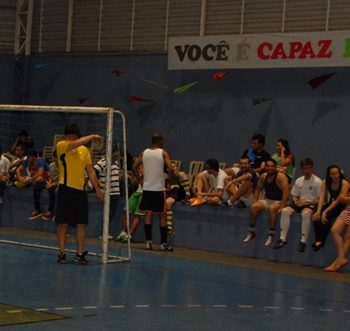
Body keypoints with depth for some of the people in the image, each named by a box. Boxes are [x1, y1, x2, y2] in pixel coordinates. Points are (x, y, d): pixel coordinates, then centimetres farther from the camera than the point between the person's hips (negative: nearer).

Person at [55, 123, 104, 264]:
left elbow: (90, 171, 15)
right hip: (65, 189, -4)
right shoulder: (61, 146, -4)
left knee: (82, 224, 3)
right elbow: (75, 144, -24)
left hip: (80, 190, 4)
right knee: (63, 223, -1)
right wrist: (92, 136, -15)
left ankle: (80, 254, 10)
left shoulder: (85, 150, 11)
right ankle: (62, 254, 6)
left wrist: (97, 190, 12)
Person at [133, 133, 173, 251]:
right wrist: (170, 177, 4)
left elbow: (135, 167, 6)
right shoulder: (163, 153, -6)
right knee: (162, 215, 3)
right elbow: (170, 169, -15)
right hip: (159, 188, -4)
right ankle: (163, 243, 3)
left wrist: (140, 180, 12)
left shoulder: (144, 153, 7)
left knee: (148, 214, 10)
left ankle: (148, 242, 7)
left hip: (147, 187, 4)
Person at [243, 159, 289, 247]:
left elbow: (286, 192, -25)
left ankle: (271, 235, -28)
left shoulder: (281, 177, -17)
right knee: (253, 207, -17)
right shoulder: (263, 176, 3)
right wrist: (255, 201, 2)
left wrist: (282, 206, -31)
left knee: (271, 208, -37)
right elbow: (258, 190, 15)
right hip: (267, 200, 6)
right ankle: (251, 232, -8)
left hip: (279, 201, -6)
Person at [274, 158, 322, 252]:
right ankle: (282, 239, -20)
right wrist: (296, 201, -6)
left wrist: (307, 203, -17)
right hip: (300, 203, 5)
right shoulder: (298, 181, 11)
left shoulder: (317, 182, -5)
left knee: (306, 213, -39)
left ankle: (303, 241, -34)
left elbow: (320, 199, -8)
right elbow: (294, 196, 18)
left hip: (311, 205, -5)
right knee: (285, 211, -22)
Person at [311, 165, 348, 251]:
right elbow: (322, 197, -11)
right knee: (316, 216, -22)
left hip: (341, 207, -5)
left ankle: (320, 241, -15)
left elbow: (338, 200, -23)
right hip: (330, 204, 5)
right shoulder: (325, 182, -3)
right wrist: (318, 211, -27)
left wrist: (325, 212, -29)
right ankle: (318, 240, -15)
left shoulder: (344, 183, -18)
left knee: (326, 217, -29)